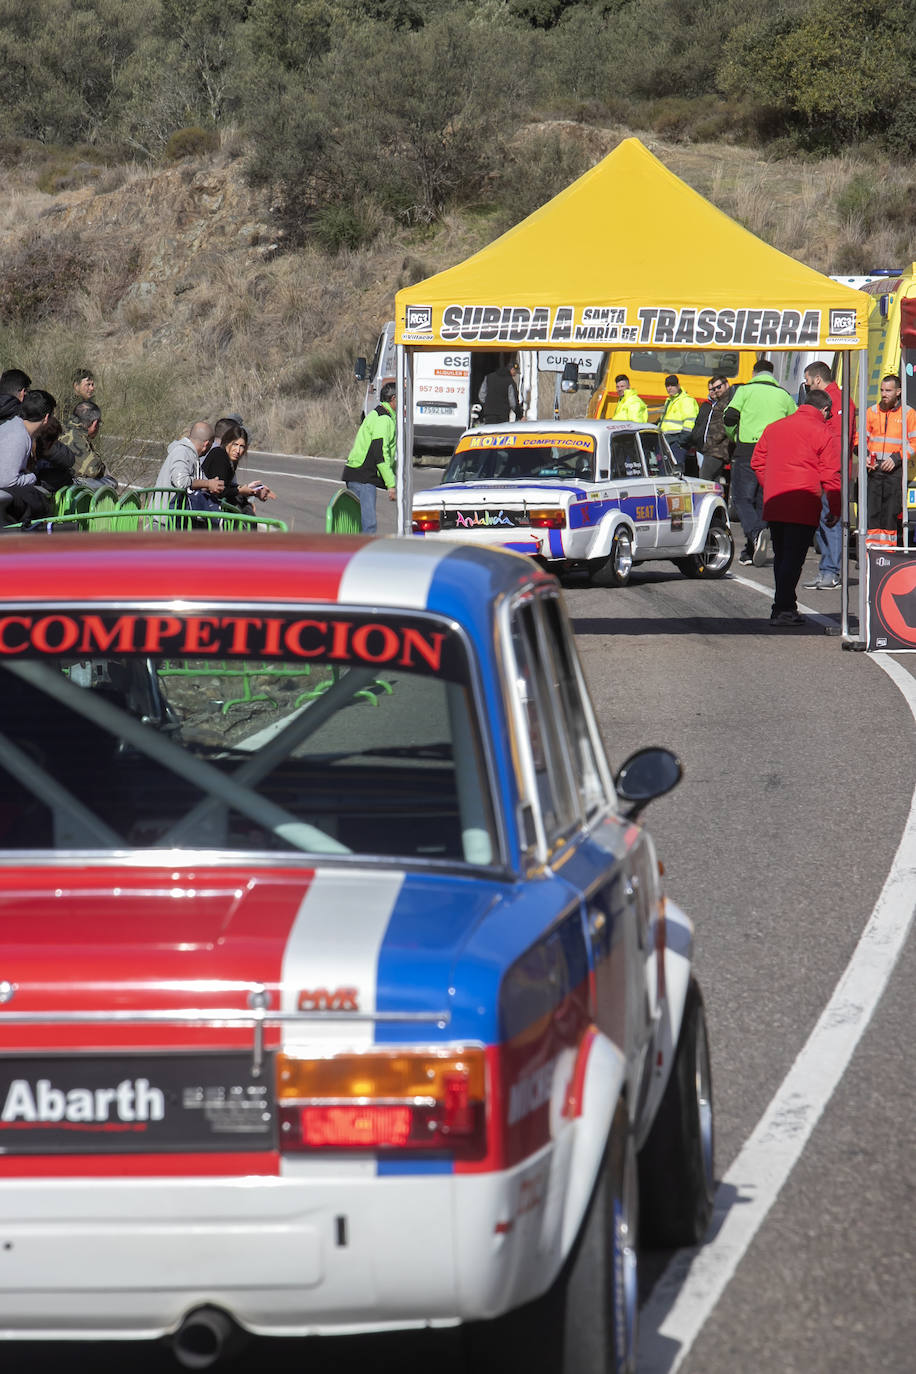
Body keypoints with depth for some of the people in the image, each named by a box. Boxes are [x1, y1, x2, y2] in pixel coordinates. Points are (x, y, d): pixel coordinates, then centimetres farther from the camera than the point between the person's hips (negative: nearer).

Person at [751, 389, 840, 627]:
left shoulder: (774, 427, 13)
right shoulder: (823, 433, -4)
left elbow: (757, 462, 17)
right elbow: (830, 475, -6)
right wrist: (835, 509, 1)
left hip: (773, 506, 5)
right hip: (803, 507, -5)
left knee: (781, 556, 15)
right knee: (793, 558, -4)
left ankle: (785, 606, 20)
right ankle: (783, 609, -9)